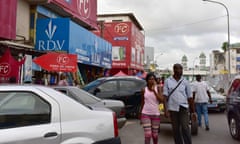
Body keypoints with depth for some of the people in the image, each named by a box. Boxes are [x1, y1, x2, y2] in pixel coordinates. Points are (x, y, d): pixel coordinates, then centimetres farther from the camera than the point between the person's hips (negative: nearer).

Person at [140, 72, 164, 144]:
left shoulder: (157, 89, 0)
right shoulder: (144, 90, 1)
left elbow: (161, 100, -14)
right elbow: (142, 103, 8)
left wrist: (154, 90, -19)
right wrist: (140, 114, 9)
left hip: (156, 114, 1)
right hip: (145, 114, -1)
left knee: (155, 134, 12)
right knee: (148, 135, -9)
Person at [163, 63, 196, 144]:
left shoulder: (185, 82, 3)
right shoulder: (167, 81, 1)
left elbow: (190, 97, 5)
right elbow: (165, 96, -1)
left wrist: (193, 111, 6)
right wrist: (165, 110, -9)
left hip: (183, 108, 0)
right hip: (172, 108, 1)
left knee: (185, 128, -8)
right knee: (175, 129, 8)